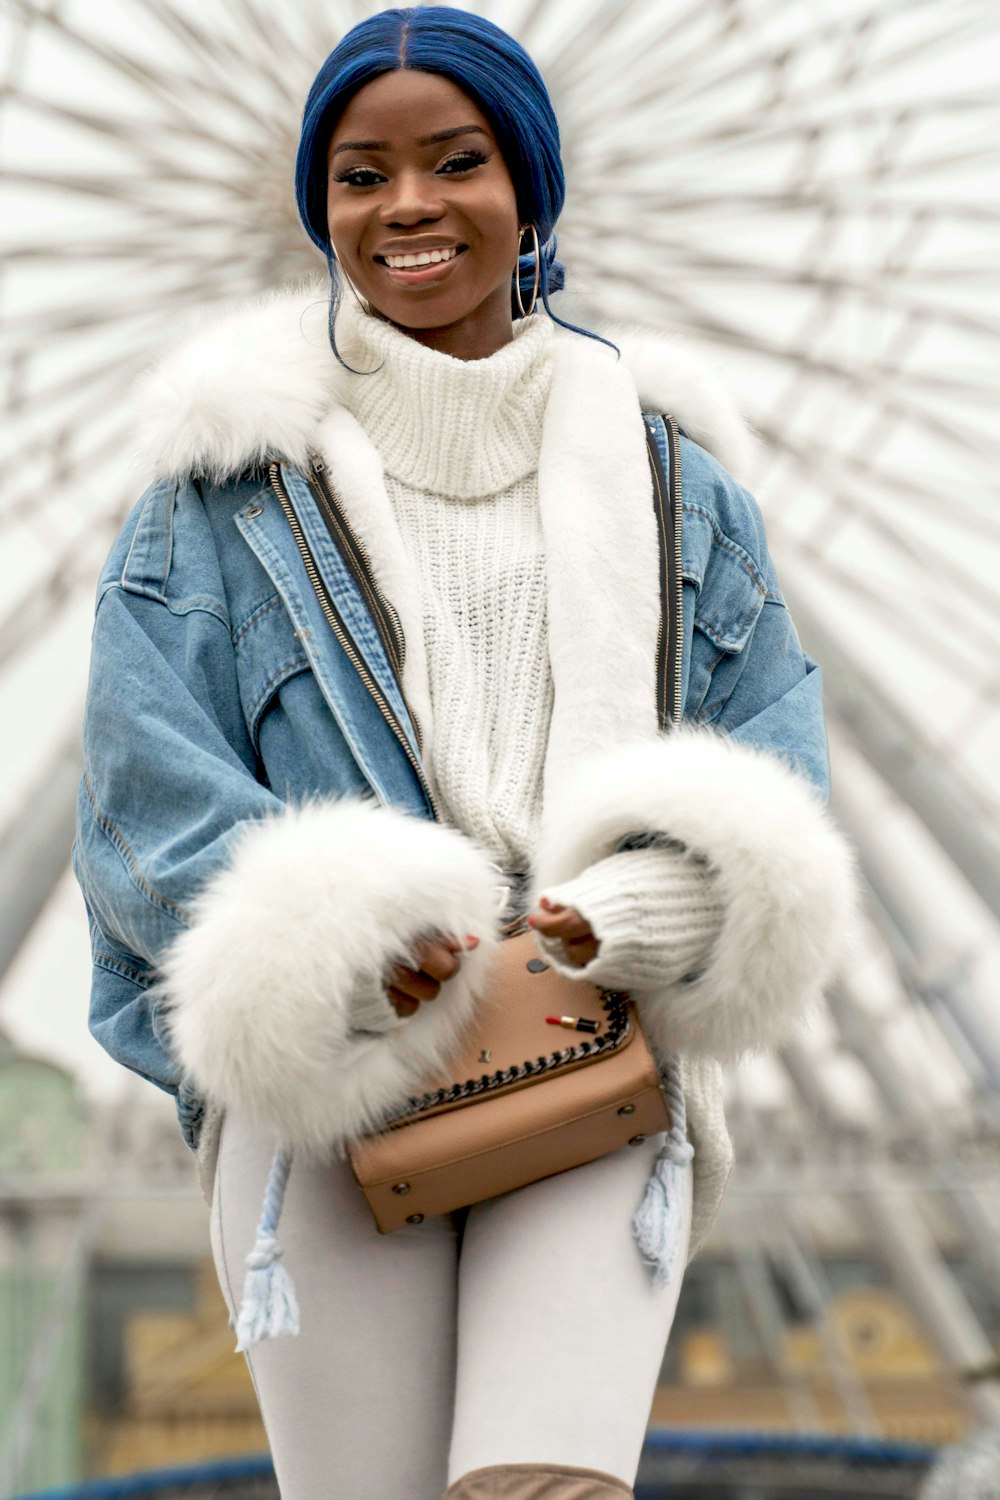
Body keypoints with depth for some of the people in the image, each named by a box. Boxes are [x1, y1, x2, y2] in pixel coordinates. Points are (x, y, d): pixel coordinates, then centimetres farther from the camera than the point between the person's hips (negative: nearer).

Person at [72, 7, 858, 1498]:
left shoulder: (662, 464, 14)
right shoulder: (237, 473, 8)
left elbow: (777, 745, 9)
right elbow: (146, 790, 1)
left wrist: (655, 902, -11)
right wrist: (333, 943, -15)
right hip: (323, 1065, 0)